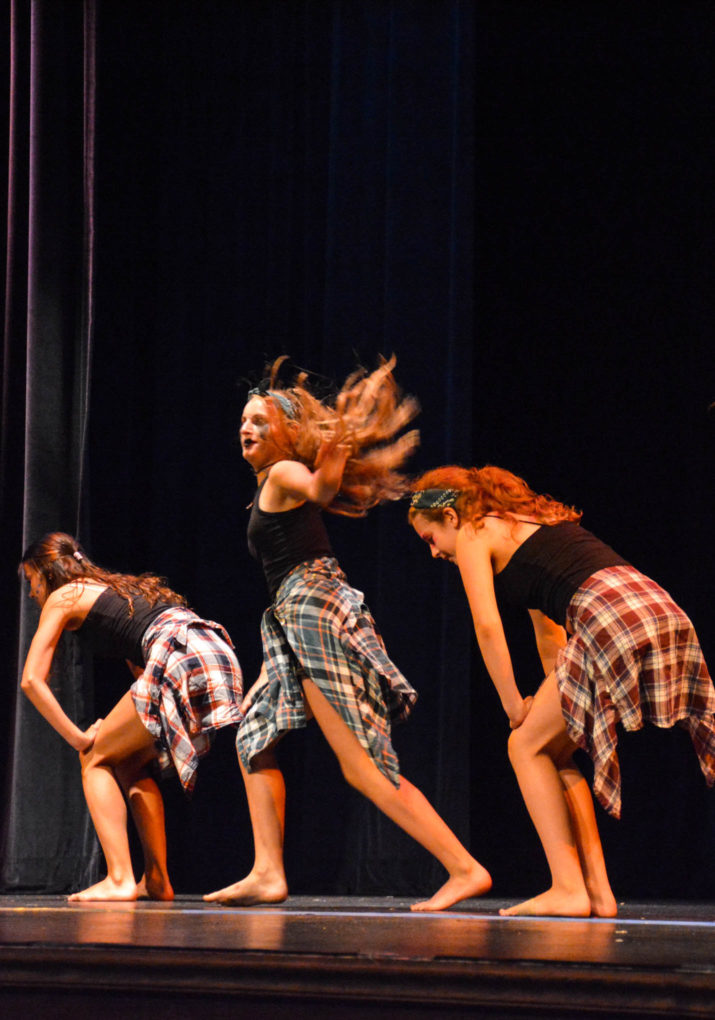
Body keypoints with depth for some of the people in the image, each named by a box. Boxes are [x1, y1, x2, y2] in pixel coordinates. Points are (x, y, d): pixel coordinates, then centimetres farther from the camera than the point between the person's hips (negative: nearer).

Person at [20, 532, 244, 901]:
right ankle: (156, 879, 15)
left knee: (96, 758, 6)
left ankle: (119, 879, -8)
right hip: (221, 659, 8)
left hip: (181, 658, -8)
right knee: (130, 763, 22)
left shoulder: (63, 598, 13)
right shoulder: (117, 589, 36)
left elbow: (32, 679, 5)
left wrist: (78, 737, 7)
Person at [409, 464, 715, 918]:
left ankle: (569, 889, -2)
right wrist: (554, 702, 31)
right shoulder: (526, 524, 34)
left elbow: (488, 625, 0)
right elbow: (550, 634, 34)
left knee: (527, 745, 5)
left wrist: (514, 706, 8)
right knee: (554, 752, 18)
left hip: (611, 619, -8)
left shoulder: (473, 534, 9)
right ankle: (597, 890, 12)